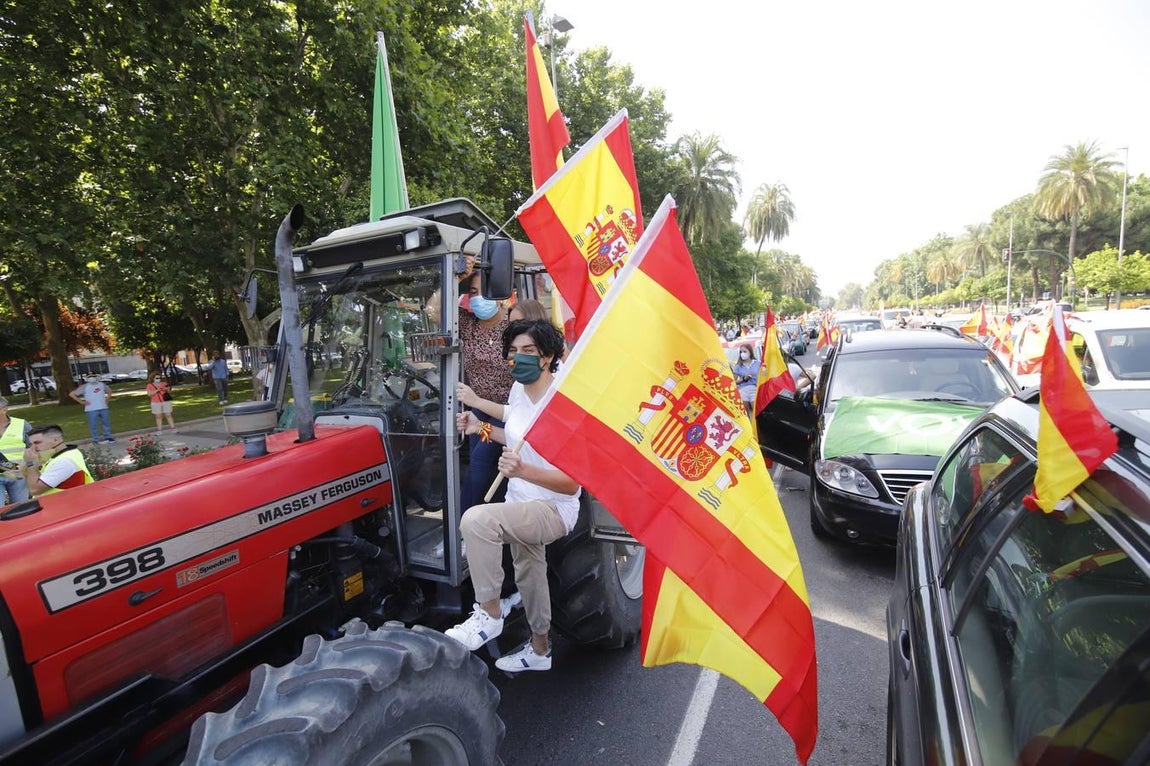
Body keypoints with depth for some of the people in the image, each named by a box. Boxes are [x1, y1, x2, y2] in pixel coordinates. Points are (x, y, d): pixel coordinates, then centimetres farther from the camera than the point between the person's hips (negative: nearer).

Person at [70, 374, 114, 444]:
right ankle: (95, 440, 9)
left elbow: (109, 391, 27)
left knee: (106, 423, 10)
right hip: (91, 410, -3)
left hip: (103, 408, 3)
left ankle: (108, 437, 22)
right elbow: (72, 394, -2)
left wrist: (107, 399, 11)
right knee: (93, 425, 0)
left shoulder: (102, 385, 9)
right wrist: (81, 402, -7)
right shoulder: (85, 387, -3)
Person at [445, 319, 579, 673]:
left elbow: (572, 483, -27)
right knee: (529, 575, 26)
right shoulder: (519, 391, 0)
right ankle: (539, 649, 52)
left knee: (477, 519, -31)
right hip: (522, 508, 9)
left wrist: (522, 470, -41)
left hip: (554, 509, -9)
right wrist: (482, 428, 5)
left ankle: (489, 614, -9)